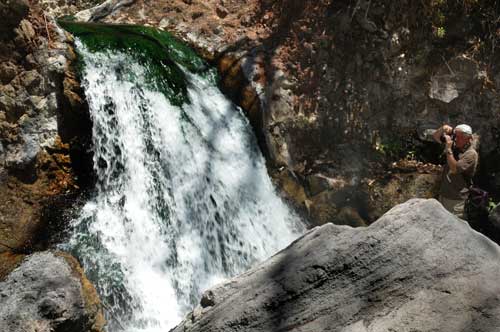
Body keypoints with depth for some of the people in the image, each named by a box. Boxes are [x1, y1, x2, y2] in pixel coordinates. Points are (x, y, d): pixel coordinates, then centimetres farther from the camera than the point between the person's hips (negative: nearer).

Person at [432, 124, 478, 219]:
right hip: (443, 194, 7)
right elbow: (435, 137, 8)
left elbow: (454, 169, -26)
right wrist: (442, 128, -13)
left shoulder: (471, 154, -19)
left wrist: (448, 149, -27)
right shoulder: (454, 145, 1)